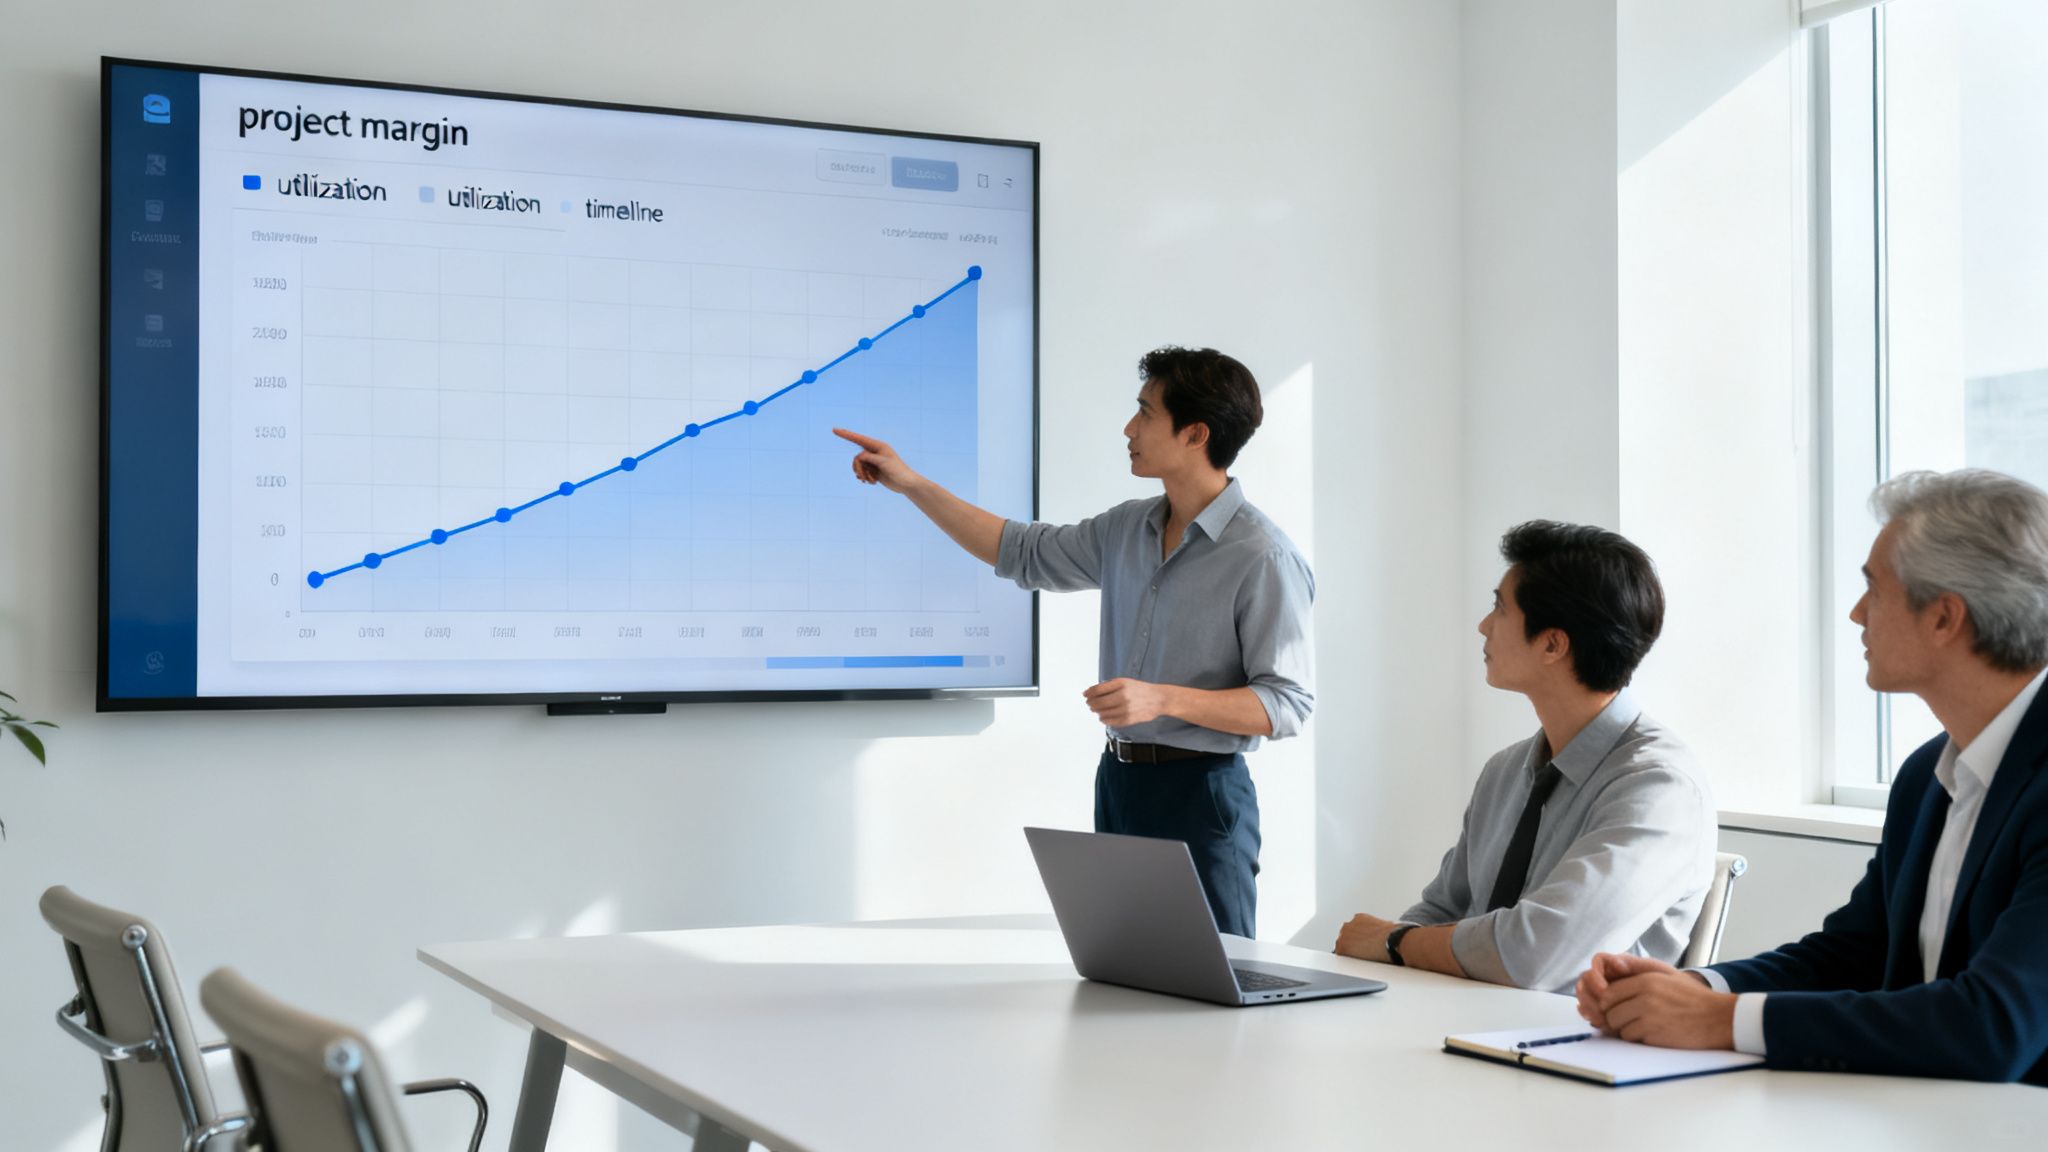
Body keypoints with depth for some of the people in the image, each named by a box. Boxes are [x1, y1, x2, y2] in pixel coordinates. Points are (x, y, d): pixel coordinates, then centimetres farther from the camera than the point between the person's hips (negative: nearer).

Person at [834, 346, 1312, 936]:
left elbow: (1286, 704, -17)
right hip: (1119, 780, 7)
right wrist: (911, 483, 16)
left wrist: (1162, 698, -28)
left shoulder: (1264, 558, -14)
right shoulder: (1129, 528, 9)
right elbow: (1022, 552, 20)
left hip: (1200, 793, -7)